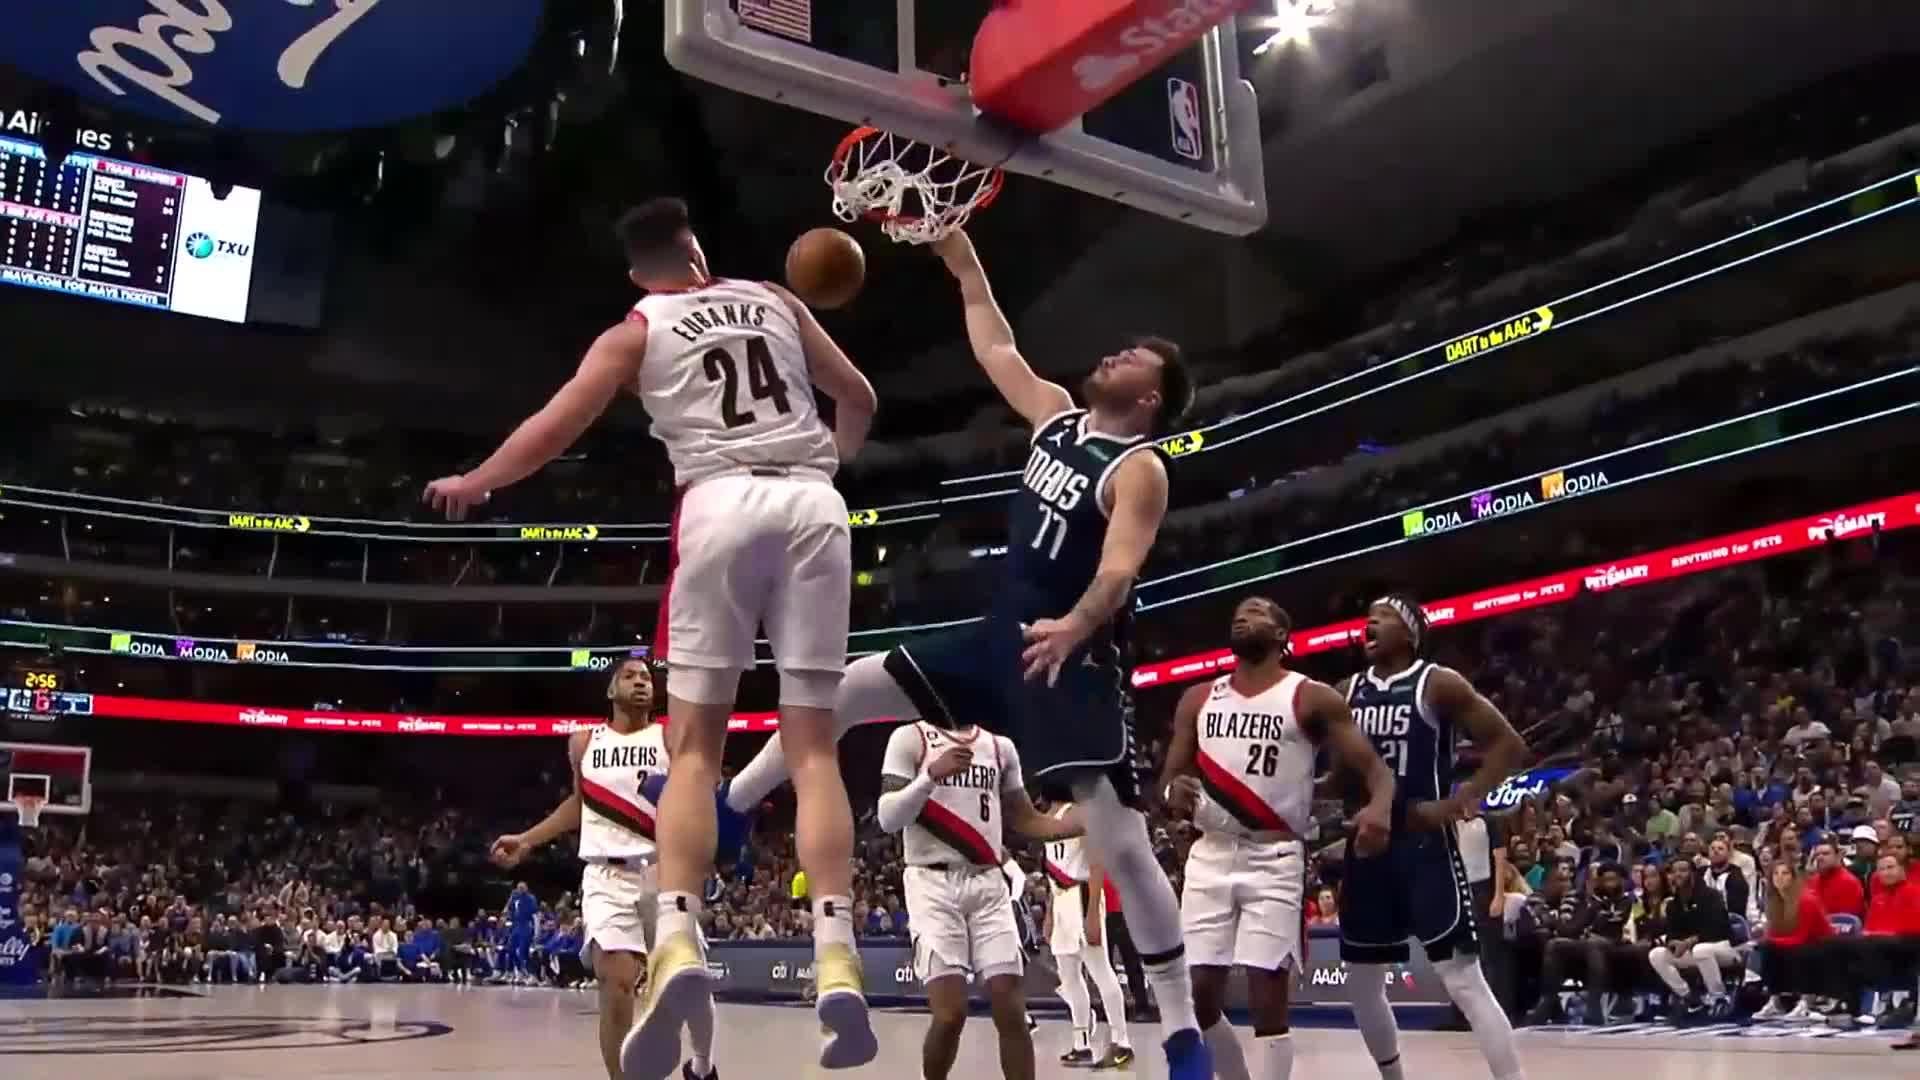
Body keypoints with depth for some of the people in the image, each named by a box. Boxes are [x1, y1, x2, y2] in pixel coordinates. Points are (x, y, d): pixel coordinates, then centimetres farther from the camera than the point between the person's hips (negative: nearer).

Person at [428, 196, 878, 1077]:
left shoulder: (636, 331, 16)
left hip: (722, 506, -2)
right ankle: (836, 958, -13)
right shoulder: (774, 300, 24)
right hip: (812, 503, 2)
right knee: (813, 744, 0)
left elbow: (557, 425, 11)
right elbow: (859, 399, 28)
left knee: (695, 745, 1)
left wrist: (477, 483, 29)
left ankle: (678, 944, -18)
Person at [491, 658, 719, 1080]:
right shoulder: (584, 743, 11)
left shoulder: (671, 738, 2)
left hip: (662, 870, -1)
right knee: (616, 982, -18)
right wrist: (527, 841, 20)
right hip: (607, 875, 1)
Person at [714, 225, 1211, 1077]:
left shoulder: (1140, 470, -10)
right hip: (1000, 638, 8)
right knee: (845, 689, 4)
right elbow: (996, 351, 23)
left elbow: (1120, 565, -26)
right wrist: (964, 261, 21)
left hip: (1076, 661, -7)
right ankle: (725, 808, 22)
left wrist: (1076, 627, -45)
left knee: (1121, 844, -10)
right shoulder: (1055, 412, 12)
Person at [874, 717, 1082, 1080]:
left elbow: (1027, 822, 18)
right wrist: (931, 775, -25)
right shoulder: (910, 737, -2)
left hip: (989, 886, 4)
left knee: (1011, 1011, -3)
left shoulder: (1001, 746, 12)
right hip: (933, 884, -4)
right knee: (951, 1013, -14)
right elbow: (887, 818, -10)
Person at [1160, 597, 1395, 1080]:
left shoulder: (1311, 697, 0)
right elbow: (1169, 777, 16)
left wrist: (1380, 807, -28)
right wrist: (1173, 793, -10)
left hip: (1275, 859, -4)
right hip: (1210, 856, 4)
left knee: (1268, 998, -6)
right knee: (1197, 996, 3)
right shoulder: (1197, 699, 12)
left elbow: (1375, 768, -5)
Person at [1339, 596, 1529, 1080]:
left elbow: (1509, 744, -8)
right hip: (1367, 846, 6)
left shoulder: (1439, 684, -7)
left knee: (1463, 979, -11)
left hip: (1424, 844, -6)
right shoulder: (1348, 691, 9)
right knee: (1361, 981, 13)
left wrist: (1459, 801, -17)